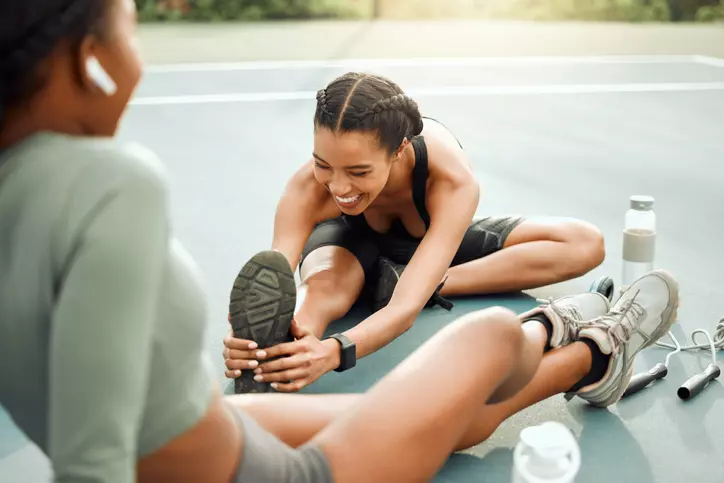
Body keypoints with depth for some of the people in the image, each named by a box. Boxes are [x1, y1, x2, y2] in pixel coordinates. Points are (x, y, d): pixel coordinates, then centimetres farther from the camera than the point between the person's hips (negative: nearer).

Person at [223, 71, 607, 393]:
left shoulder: (453, 182, -43)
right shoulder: (309, 188, -39)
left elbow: (407, 308, -52)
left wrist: (335, 350, -72)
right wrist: (252, 337, -70)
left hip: (437, 241, 2)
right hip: (354, 240, -1)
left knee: (585, 244, -20)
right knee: (321, 286, -40)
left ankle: (431, 285, -27)